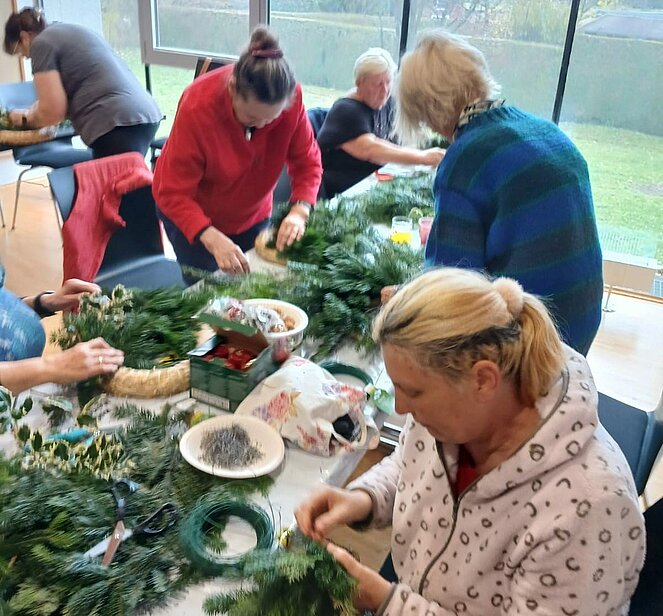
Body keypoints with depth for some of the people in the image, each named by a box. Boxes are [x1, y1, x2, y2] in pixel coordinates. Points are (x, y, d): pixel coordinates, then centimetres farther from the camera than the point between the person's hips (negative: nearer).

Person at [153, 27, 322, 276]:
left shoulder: (291, 97, -24)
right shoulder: (197, 107, -32)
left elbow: (307, 161, -13)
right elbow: (173, 194, -30)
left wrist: (299, 211, -33)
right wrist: (212, 239, -46)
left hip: (253, 213, 4)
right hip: (192, 214, -3)